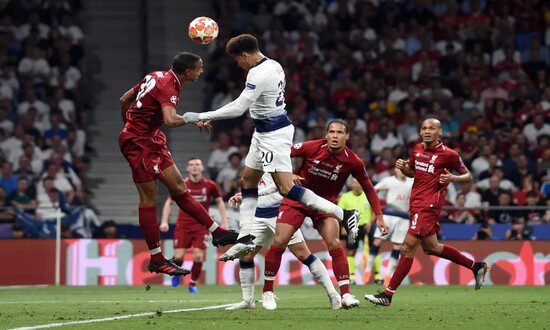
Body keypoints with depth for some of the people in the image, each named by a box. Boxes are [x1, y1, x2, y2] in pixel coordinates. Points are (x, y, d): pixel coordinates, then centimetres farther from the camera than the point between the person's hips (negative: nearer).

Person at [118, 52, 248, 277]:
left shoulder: (157, 77, 7)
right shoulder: (168, 87, -21)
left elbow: (124, 100, 16)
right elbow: (170, 120, -39)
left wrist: (130, 127, 25)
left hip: (151, 140, 10)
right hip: (139, 143, -10)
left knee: (179, 188, 9)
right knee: (149, 200, -4)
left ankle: (216, 232, 11)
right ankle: (157, 260, 0)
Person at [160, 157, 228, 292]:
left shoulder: (210, 185, -1)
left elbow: (220, 202, 12)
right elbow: (169, 202, 8)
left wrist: (224, 222, 5)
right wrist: (164, 221, -2)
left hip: (201, 225, 0)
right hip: (183, 224, 0)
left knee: (198, 256, -11)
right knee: (178, 256, -10)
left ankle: (193, 284, 10)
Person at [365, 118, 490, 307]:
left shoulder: (449, 154, -8)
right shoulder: (417, 149, 11)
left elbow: (468, 176, 2)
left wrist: (452, 178, -19)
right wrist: (402, 168, 3)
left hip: (428, 206, -9)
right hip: (416, 204, 9)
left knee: (407, 248, -12)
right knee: (430, 247, 18)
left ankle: (388, 295, -11)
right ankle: (476, 266, 34)